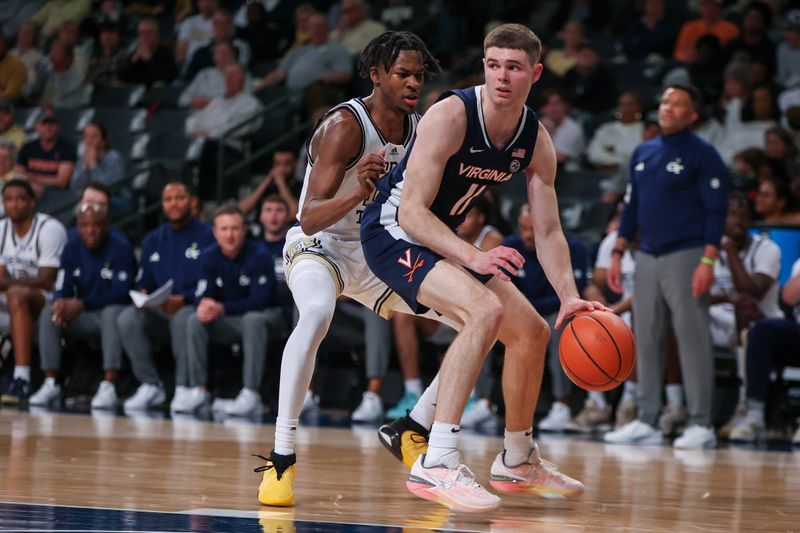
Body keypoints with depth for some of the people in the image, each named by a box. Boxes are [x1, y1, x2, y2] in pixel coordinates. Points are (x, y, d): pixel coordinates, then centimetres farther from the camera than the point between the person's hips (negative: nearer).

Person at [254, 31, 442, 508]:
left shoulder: (420, 130, -2)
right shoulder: (344, 125, -22)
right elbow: (310, 218, -29)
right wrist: (357, 194, -47)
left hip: (378, 253, 7)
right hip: (320, 246, -7)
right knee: (318, 313, -39)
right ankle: (282, 458, -36)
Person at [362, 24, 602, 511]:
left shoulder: (537, 142, -4)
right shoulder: (451, 116, -25)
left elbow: (549, 231, -1)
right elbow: (412, 211, -28)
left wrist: (570, 296, -17)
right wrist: (472, 257, -39)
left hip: (443, 238, 8)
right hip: (393, 231, -8)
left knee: (532, 331, 11)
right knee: (486, 311, -31)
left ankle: (518, 462, 31)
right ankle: (435, 464, -34)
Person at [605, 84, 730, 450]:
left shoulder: (703, 155, -4)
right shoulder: (642, 153, 15)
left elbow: (716, 210, -9)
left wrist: (708, 261, -17)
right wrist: (617, 255, 13)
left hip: (685, 255, -6)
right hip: (646, 256, 7)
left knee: (693, 339, -8)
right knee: (646, 340, 6)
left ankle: (700, 425, -7)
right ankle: (646, 422, 11)